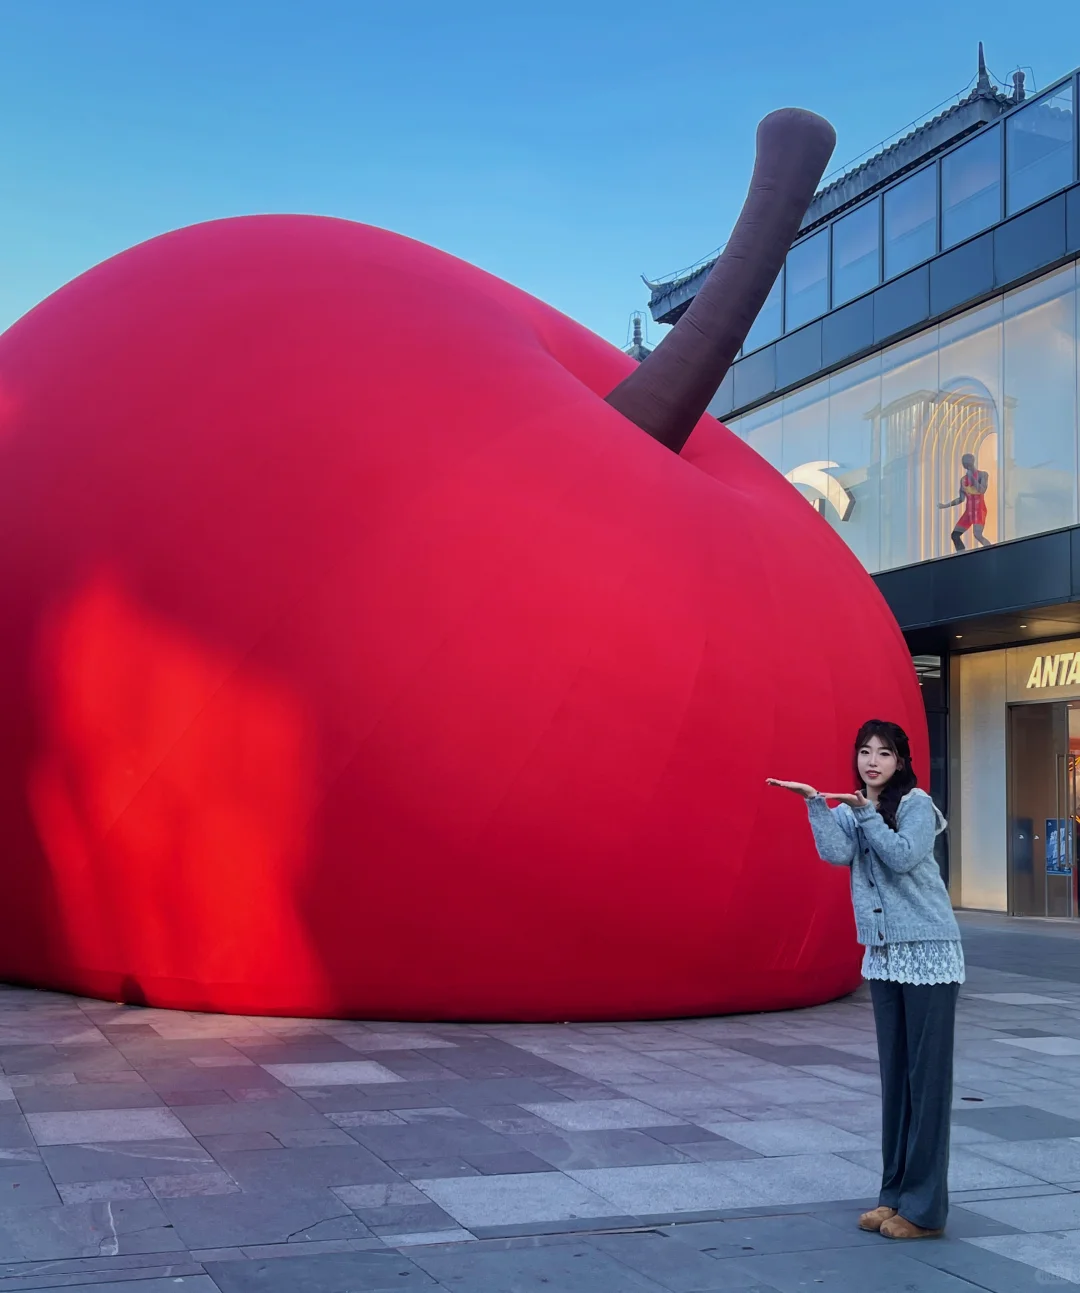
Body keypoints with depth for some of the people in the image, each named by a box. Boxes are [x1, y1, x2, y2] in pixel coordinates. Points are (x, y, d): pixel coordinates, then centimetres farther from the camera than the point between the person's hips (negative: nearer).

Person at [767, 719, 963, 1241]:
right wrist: (814, 802, -17)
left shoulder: (916, 804, -6)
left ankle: (924, 1207, -1)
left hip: (929, 953, -6)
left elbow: (902, 857, -20)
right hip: (882, 956, 6)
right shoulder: (848, 812, 10)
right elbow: (836, 853, -9)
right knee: (895, 1075, 9)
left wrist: (865, 811, -22)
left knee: (927, 1075, -4)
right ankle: (895, 1194, 16)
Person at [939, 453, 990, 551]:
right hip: (968, 511, 7)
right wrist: (946, 505, 10)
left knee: (977, 535, -26)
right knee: (955, 535, 0)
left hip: (979, 510, -7)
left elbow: (982, 490, -21)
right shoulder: (963, 479, 11)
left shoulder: (982, 474, -5)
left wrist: (972, 477, -18)